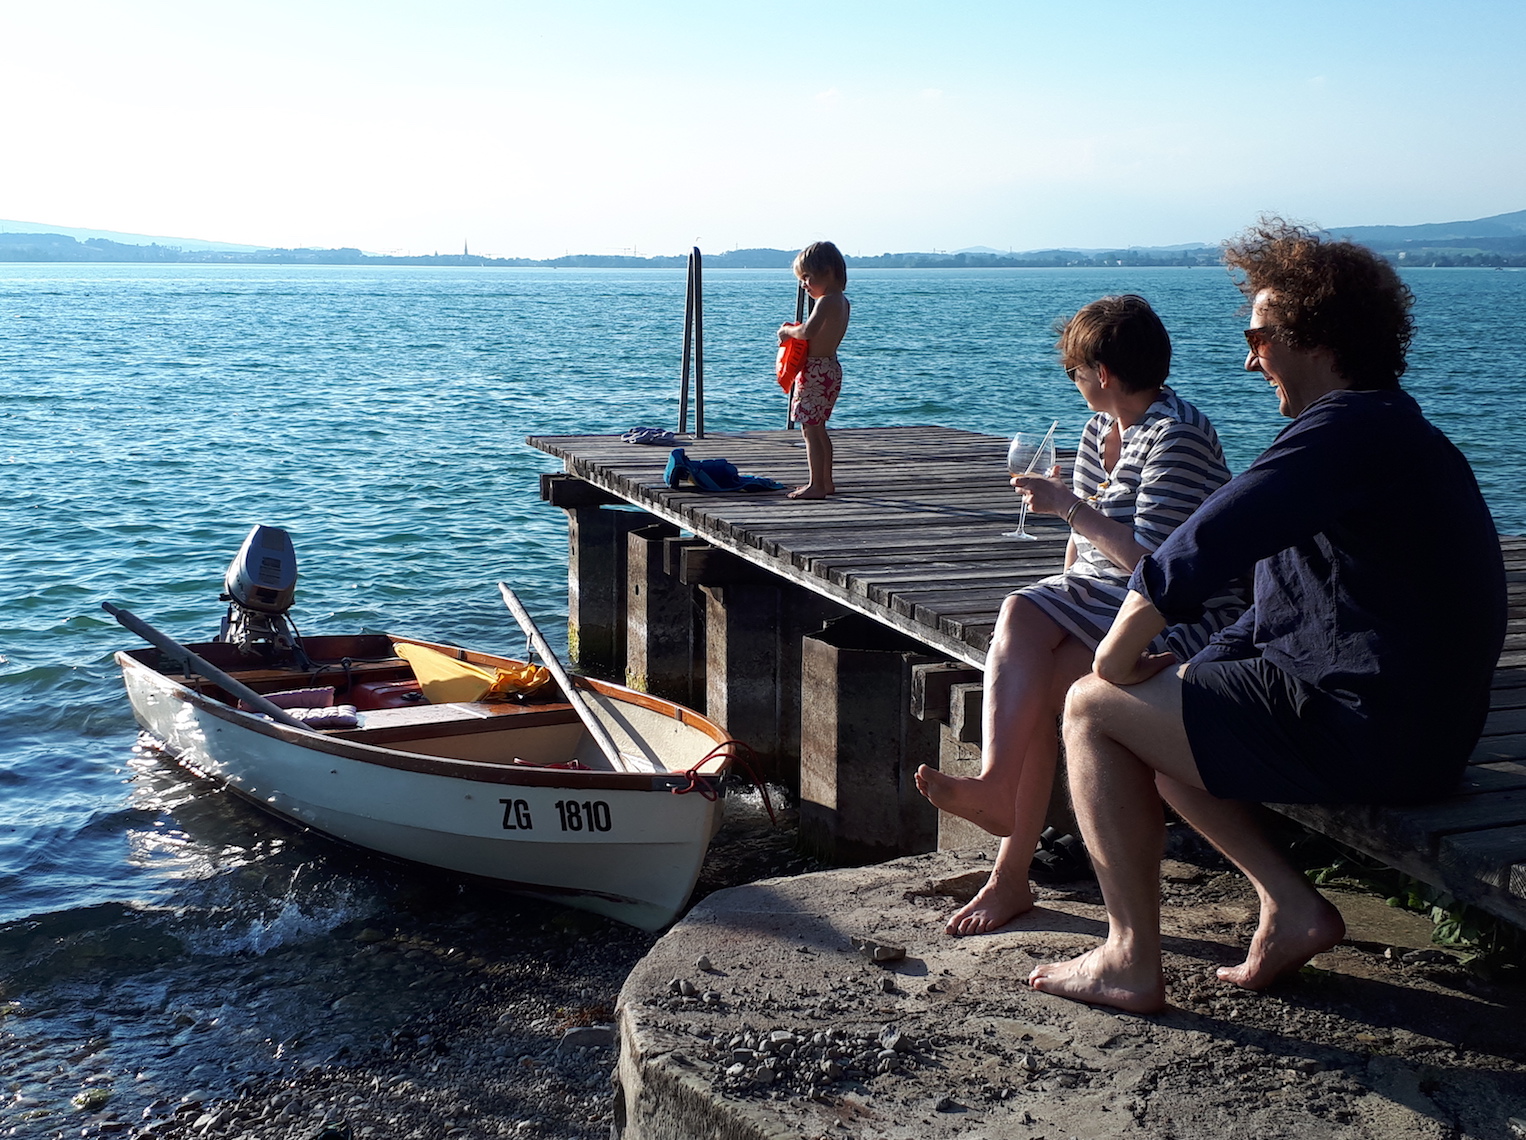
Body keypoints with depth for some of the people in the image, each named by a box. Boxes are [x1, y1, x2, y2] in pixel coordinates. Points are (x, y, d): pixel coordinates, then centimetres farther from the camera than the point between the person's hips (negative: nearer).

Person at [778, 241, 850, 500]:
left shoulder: (826, 301, -19)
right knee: (818, 429, 18)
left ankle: (816, 485, -4)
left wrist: (788, 331, -15)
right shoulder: (842, 301, 11)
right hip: (830, 369, 10)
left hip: (816, 371, -10)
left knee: (810, 429, -5)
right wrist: (796, 330, 6)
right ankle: (826, 481, 24)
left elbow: (808, 331, -33)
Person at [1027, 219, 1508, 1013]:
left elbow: (1203, 547, -24)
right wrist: (1177, 673, 9)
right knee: (1151, 706, 22)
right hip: (1409, 727, 11)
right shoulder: (1386, 430, 19)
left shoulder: (1351, 427, -16)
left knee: (1093, 708, -4)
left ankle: (1132, 960, -1)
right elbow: (1282, 614, 20)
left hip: (1362, 732, -11)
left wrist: (1118, 655, -9)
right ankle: (1291, 905, 10)